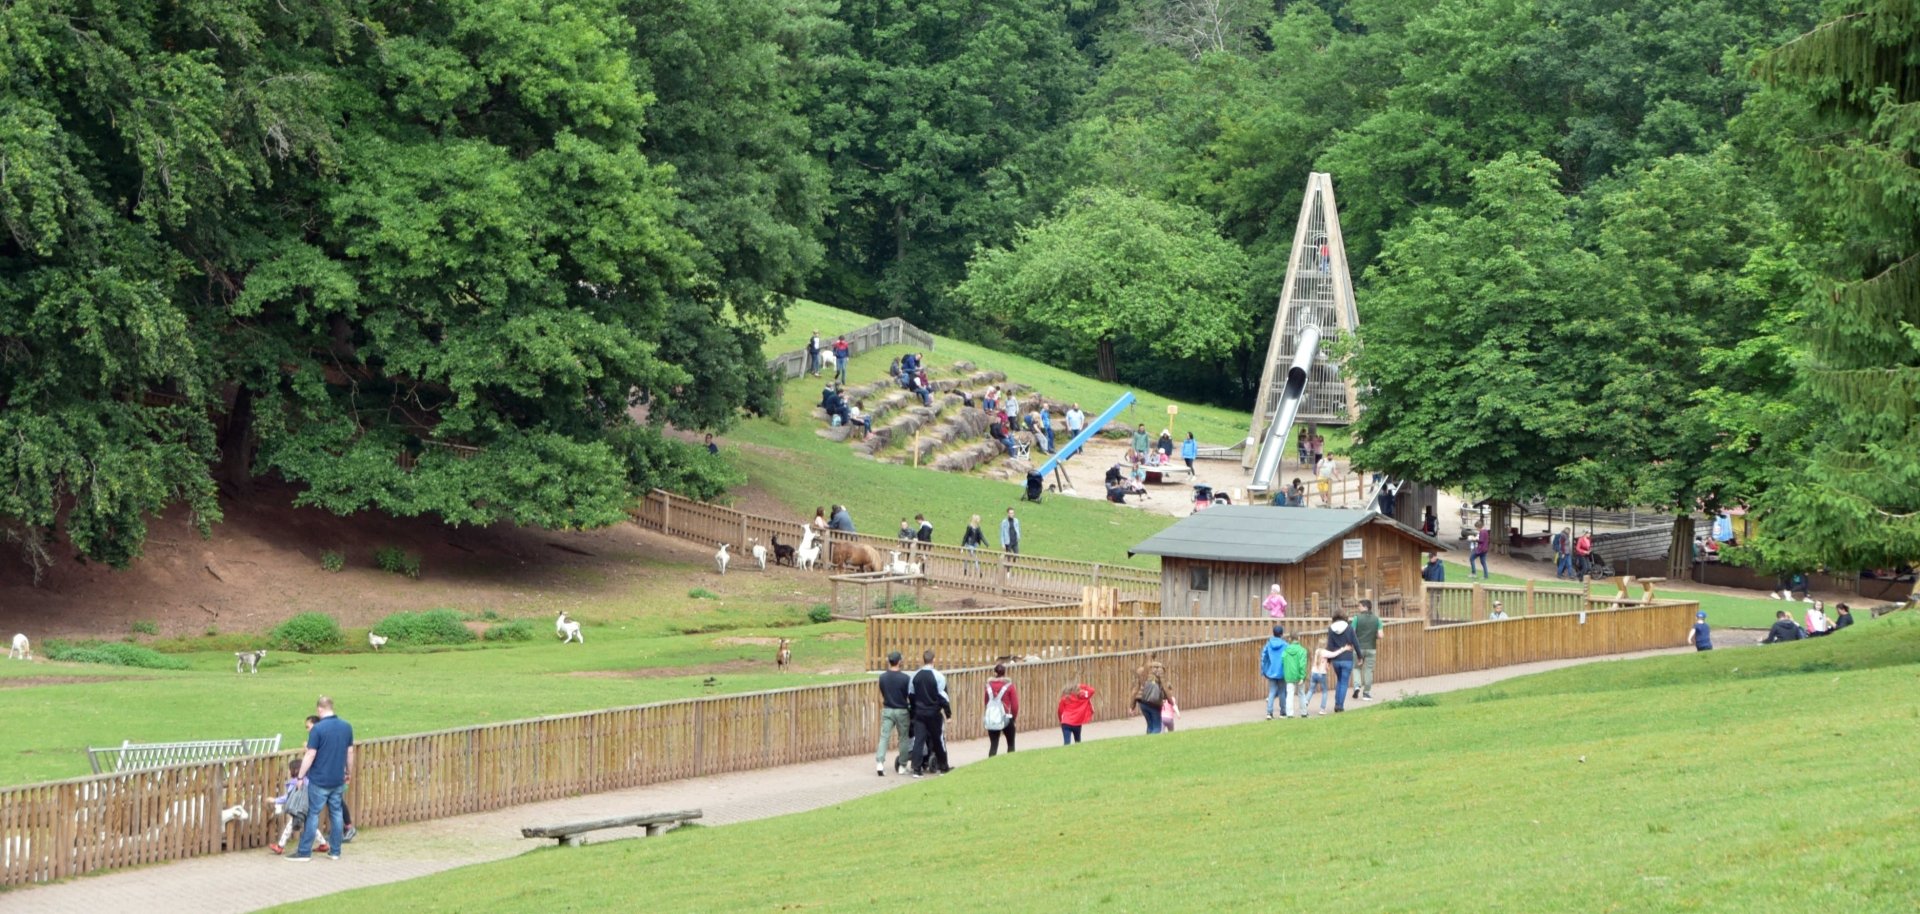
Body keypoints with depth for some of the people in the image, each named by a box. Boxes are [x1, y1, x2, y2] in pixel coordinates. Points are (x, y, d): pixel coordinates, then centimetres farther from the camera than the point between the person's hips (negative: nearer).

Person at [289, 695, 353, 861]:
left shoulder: (317, 729, -15)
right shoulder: (346, 727, 2)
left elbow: (310, 755, -15)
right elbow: (350, 752, 10)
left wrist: (300, 776, -7)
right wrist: (349, 772, 23)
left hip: (319, 780, -5)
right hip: (338, 780, 5)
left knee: (313, 814, 1)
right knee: (336, 813, 11)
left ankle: (304, 852, 3)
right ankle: (335, 851, 15)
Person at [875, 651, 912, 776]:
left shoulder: (882, 678, -2)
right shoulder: (905, 678, -12)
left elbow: (881, 697, 6)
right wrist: (911, 709, 10)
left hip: (887, 710, 2)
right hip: (902, 711, -2)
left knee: (884, 736, 1)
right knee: (904, 738, 11)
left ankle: (879, 762, -16)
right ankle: (902, 765, 16)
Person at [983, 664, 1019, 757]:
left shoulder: (989, 685, 1)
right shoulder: (1009, 686, -6)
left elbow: (986, 702, 2)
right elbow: (1015, 704, -6)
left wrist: (986, 715, 10)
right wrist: (1014, 716, 8)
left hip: (992, 720, 2)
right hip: (1006, 719, -2)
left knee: (993, 745, 3)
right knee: (1011, 744, 15)